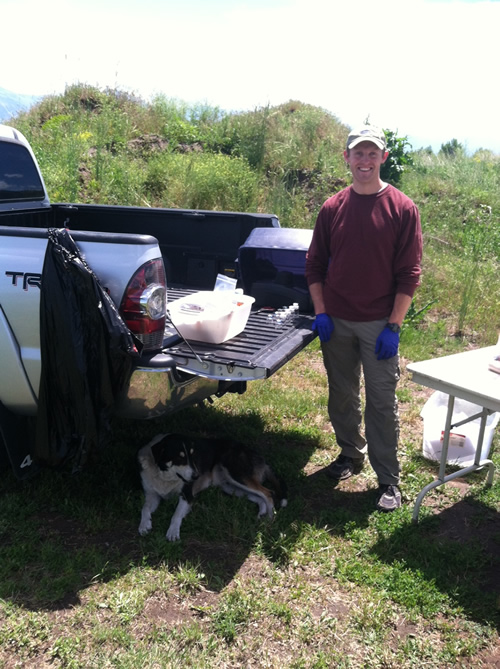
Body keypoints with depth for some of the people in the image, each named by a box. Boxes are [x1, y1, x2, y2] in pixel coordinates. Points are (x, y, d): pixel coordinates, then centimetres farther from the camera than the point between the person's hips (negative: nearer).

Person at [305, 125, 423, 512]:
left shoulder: (402, 209, -5)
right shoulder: (333, 208, 5)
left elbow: (409, 274, -6)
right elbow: (315, 263, 9)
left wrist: (394, 326, -12)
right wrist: (321, 312, -1)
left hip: (378, 324, -3)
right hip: (336, 323, 4)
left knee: (382, 402, 2)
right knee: (342, 397, 15)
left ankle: (388, 480, 14)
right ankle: (351, 454, 36)